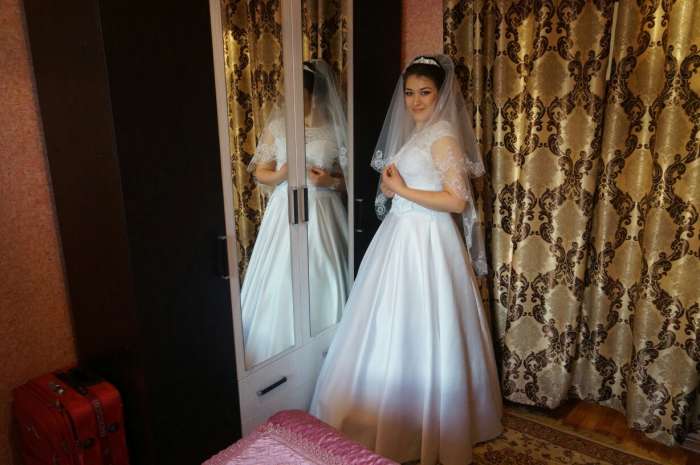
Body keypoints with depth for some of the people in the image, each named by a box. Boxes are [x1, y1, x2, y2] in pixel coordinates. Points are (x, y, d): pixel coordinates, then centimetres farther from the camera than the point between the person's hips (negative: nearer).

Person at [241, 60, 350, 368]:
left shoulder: (334, 129, 0)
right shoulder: (277, 124, 3)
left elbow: (348, 178, 6)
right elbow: (259, 172, 8)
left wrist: (330, 181, -14)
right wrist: (279, 175, -13)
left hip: (322, 213, -1)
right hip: (285, 212, 1)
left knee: (322, 280, 1)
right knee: (279, 282, 2)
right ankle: (278, 350, 21)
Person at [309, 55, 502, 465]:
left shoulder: (443, 135, -13)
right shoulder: (414, 132, 14)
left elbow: (457, 201, -21)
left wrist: (401, 189, -18)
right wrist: (390, 185, 1)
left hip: (427, 242, -9)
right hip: (401, 237, 9)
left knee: (420, 335, 0)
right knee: (397, 333, 16)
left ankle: (431, 428, 19)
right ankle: (402, 415, 34)